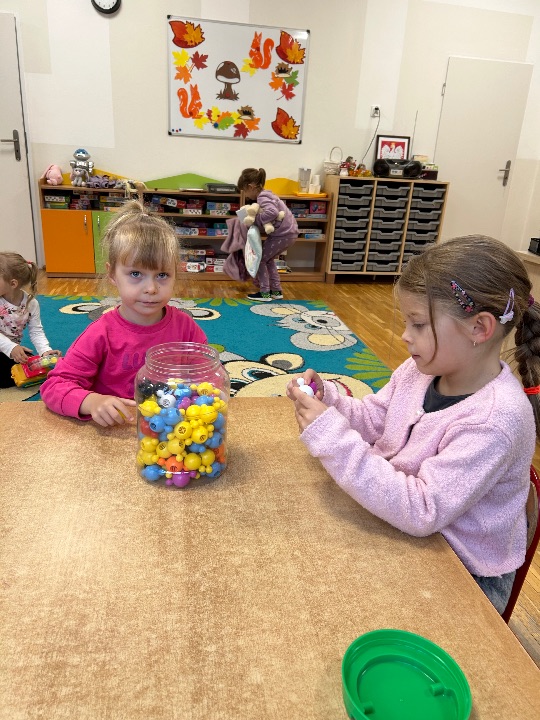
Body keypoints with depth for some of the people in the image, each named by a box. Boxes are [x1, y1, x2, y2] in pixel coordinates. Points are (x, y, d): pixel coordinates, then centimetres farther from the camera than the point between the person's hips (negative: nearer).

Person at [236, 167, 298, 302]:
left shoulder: (262, 197, -17)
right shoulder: (266, 195, 14)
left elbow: (272, 212, -35)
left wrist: (257, 219, -22)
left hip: (283, 234, -10)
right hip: (289, 232, 10)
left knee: (260, 259, 2)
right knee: (268, 259, 20)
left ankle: (264, 293, 6)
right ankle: (276, 291, 22)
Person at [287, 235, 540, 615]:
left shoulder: (496, 419, -30)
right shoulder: (421, 370, -7)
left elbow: (423, 511, -33)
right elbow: (371, 419, 5)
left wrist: (332, 436, -35)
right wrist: (326, 398, -16)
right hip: (403, 527, 6)